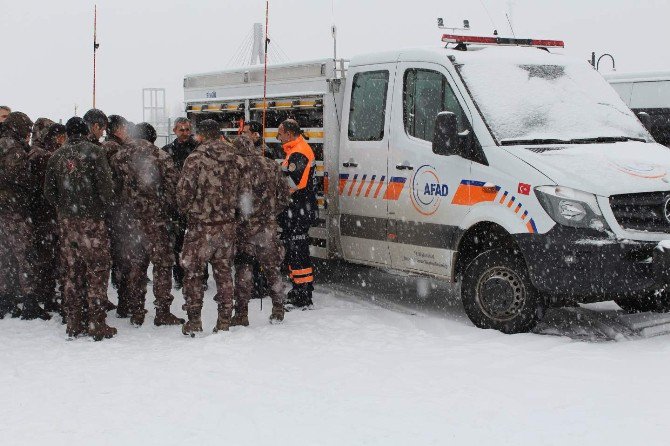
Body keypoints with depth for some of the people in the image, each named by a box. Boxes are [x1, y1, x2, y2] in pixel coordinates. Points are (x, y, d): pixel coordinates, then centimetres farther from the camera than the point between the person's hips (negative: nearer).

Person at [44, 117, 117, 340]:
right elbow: (106, 186, -12)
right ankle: (97, 324, 0)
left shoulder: (57, 156, 8)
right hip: (91, 221, -5)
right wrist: (102, 208, 3)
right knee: (97, 271, 0)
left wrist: (64, 209, 15)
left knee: (71, 271, 11)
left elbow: (49, 191, 9)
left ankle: (73, 323, 15)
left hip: (66, 221, 5)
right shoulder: (94, 151, -7)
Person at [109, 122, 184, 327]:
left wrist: (122, 209, 13)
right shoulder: (160, 156, -4)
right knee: (162, 263, 4)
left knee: (135, 264, 12)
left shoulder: (119, 157, 5)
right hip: (155, 218, -4)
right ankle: (162, 312, 2)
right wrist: (167, 208, 6)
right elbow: (172, 185, -7)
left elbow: (114, 186, 5)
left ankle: (136, 313, 15)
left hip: (129, 219, 4)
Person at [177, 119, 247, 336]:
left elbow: (183, 192, -12)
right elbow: (243, 192, 6)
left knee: (193, 272, 9)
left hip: (201, 226, -4)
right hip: (227, 225, 4)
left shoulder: (196, 159, -13)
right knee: (224, 273, 13)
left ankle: (194, 322, 9)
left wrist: (186, 210, 8)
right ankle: (224, 323, 15)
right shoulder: (235, 159, 2)